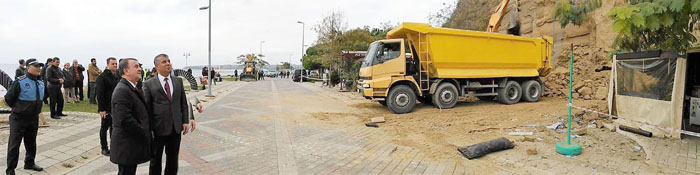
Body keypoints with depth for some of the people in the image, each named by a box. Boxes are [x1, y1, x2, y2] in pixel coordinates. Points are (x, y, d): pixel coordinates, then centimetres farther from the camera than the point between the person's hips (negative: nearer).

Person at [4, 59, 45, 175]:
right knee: (14, 144, 0)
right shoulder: (20, 82, -16)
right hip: (19, 119, -6)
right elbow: (8, 99, -9)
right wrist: (18, 109, 4)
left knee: (31, 143, 17)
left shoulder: (41, 83, 7)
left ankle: (29, 163, 33)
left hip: (34, 119, 6)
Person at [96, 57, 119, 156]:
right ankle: (104, 148, 15)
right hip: (106, 108, -6)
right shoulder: (102, 77, -11)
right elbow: (99, 94, -15)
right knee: (104, 127, 5)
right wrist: (101, 109, -19)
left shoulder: (117, 77, 10)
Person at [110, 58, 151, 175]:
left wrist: (147, 131, 10)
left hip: (133, 143, 10)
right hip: (127, 146, -10)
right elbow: (125, 120, -27)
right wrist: (144, 134, -18)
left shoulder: (132, 88, 13)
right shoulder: (122, 91, -19)